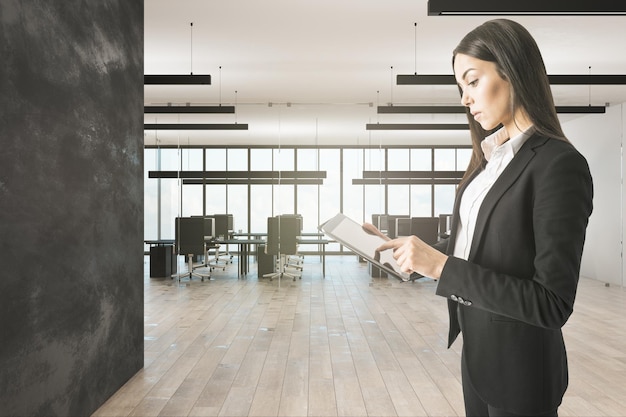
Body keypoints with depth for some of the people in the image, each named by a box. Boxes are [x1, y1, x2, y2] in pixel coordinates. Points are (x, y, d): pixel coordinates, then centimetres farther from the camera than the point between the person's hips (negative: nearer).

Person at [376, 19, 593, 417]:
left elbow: (553, 304, -23)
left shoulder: (559, 163, -20)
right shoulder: (491, 157, 4)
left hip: (518, 361, -7)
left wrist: (442, 267, -27)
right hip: (476, 344, 7)